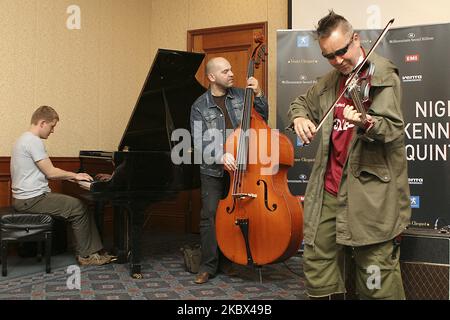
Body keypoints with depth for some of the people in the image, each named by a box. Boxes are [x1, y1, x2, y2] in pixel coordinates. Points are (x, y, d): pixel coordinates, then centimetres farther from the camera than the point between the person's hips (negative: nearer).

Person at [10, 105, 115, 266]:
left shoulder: (26, 139, 17)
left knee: (80, 205, 10)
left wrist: (70, 176, 11)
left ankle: (96, 251, 7)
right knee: (79, 209, -8)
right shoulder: (34, 141, -17)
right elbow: (50, 172, -18)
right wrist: (74, 175, -4)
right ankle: (86, 256, 2)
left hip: (27, 197, 10)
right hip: (32, 199, -10)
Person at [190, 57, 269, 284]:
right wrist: (221, 157, -26)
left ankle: (228, 260, 22)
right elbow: (200, 144, -9)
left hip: (239, 167, 2)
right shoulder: (200, 107, -2)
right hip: (213, 170, -2)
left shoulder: (241, 95, 5)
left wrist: (258, 95, -4)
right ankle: (208, 265, 6)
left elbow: (262, 119, 9)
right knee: (209, 215, -5)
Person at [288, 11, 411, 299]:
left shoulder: (382, 75, -5)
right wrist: (299, 117, 5)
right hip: (329, 187, 7)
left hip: (370, 190, -6)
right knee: (317, 260, 11)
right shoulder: (331, 81, 14)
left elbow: (394, 128, -17)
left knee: (377, 276, -3)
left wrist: (365, 123, -39)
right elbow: (303, 101, 29)